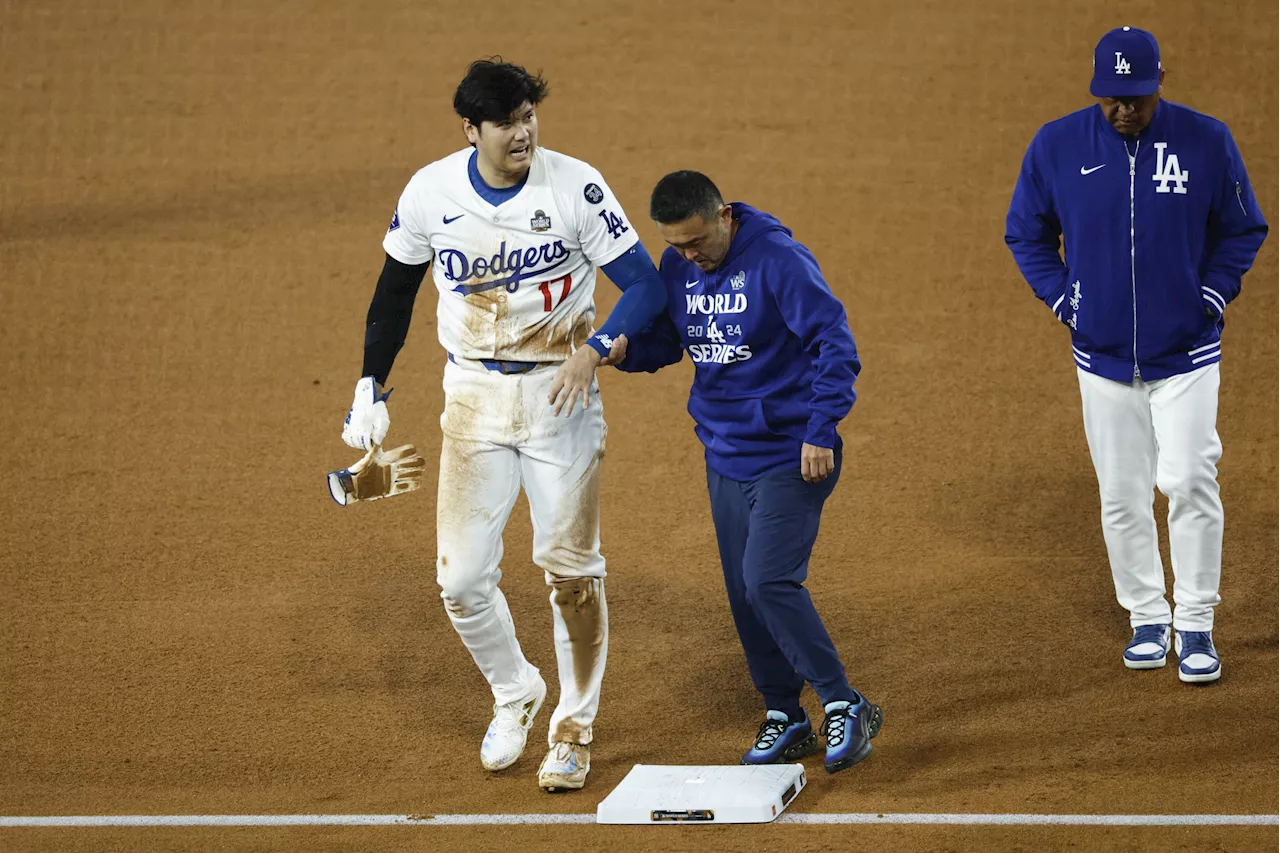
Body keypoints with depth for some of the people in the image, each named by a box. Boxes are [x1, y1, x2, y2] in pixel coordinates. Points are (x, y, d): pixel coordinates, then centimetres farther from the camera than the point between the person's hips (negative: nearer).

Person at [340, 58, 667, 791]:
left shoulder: (575, 187, -13)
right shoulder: (431, 193, -6)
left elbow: (645, 285, -12)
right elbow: (397, 289, 10)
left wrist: (594, 350, -28)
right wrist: (371, 387, 8)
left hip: (561, 392, -2)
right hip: (474, 399, 2)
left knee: (571, 569, 2)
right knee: (463, 577, -1)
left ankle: (575, 729, 18)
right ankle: (516, 695, 26)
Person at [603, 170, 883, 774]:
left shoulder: (778, 260, -17)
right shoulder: (677, 267, 4)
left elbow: (835, 344, -19)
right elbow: (665, 339, 17)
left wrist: (821, 433, -26)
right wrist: (625, 350, -7)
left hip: (790, 456, -7)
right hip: (724, 458, 7)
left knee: (769, 581, -17)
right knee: (744, 592, 9)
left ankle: (843, 706, -7)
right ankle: (784, 719, 21)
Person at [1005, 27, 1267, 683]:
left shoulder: (1206, 142, -7)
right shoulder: (1056, 146, -5)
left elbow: (1243, 230, 6)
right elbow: (1026, 234, 9)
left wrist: (1212, 295, -4)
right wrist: (1064, 300, 0)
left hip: (1186, 353, -2)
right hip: (1102, 355, 2)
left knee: (1189, 482, -10)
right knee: (1121, 497, 6)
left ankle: (1195, 625, 0)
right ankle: (1147, 620, 21)